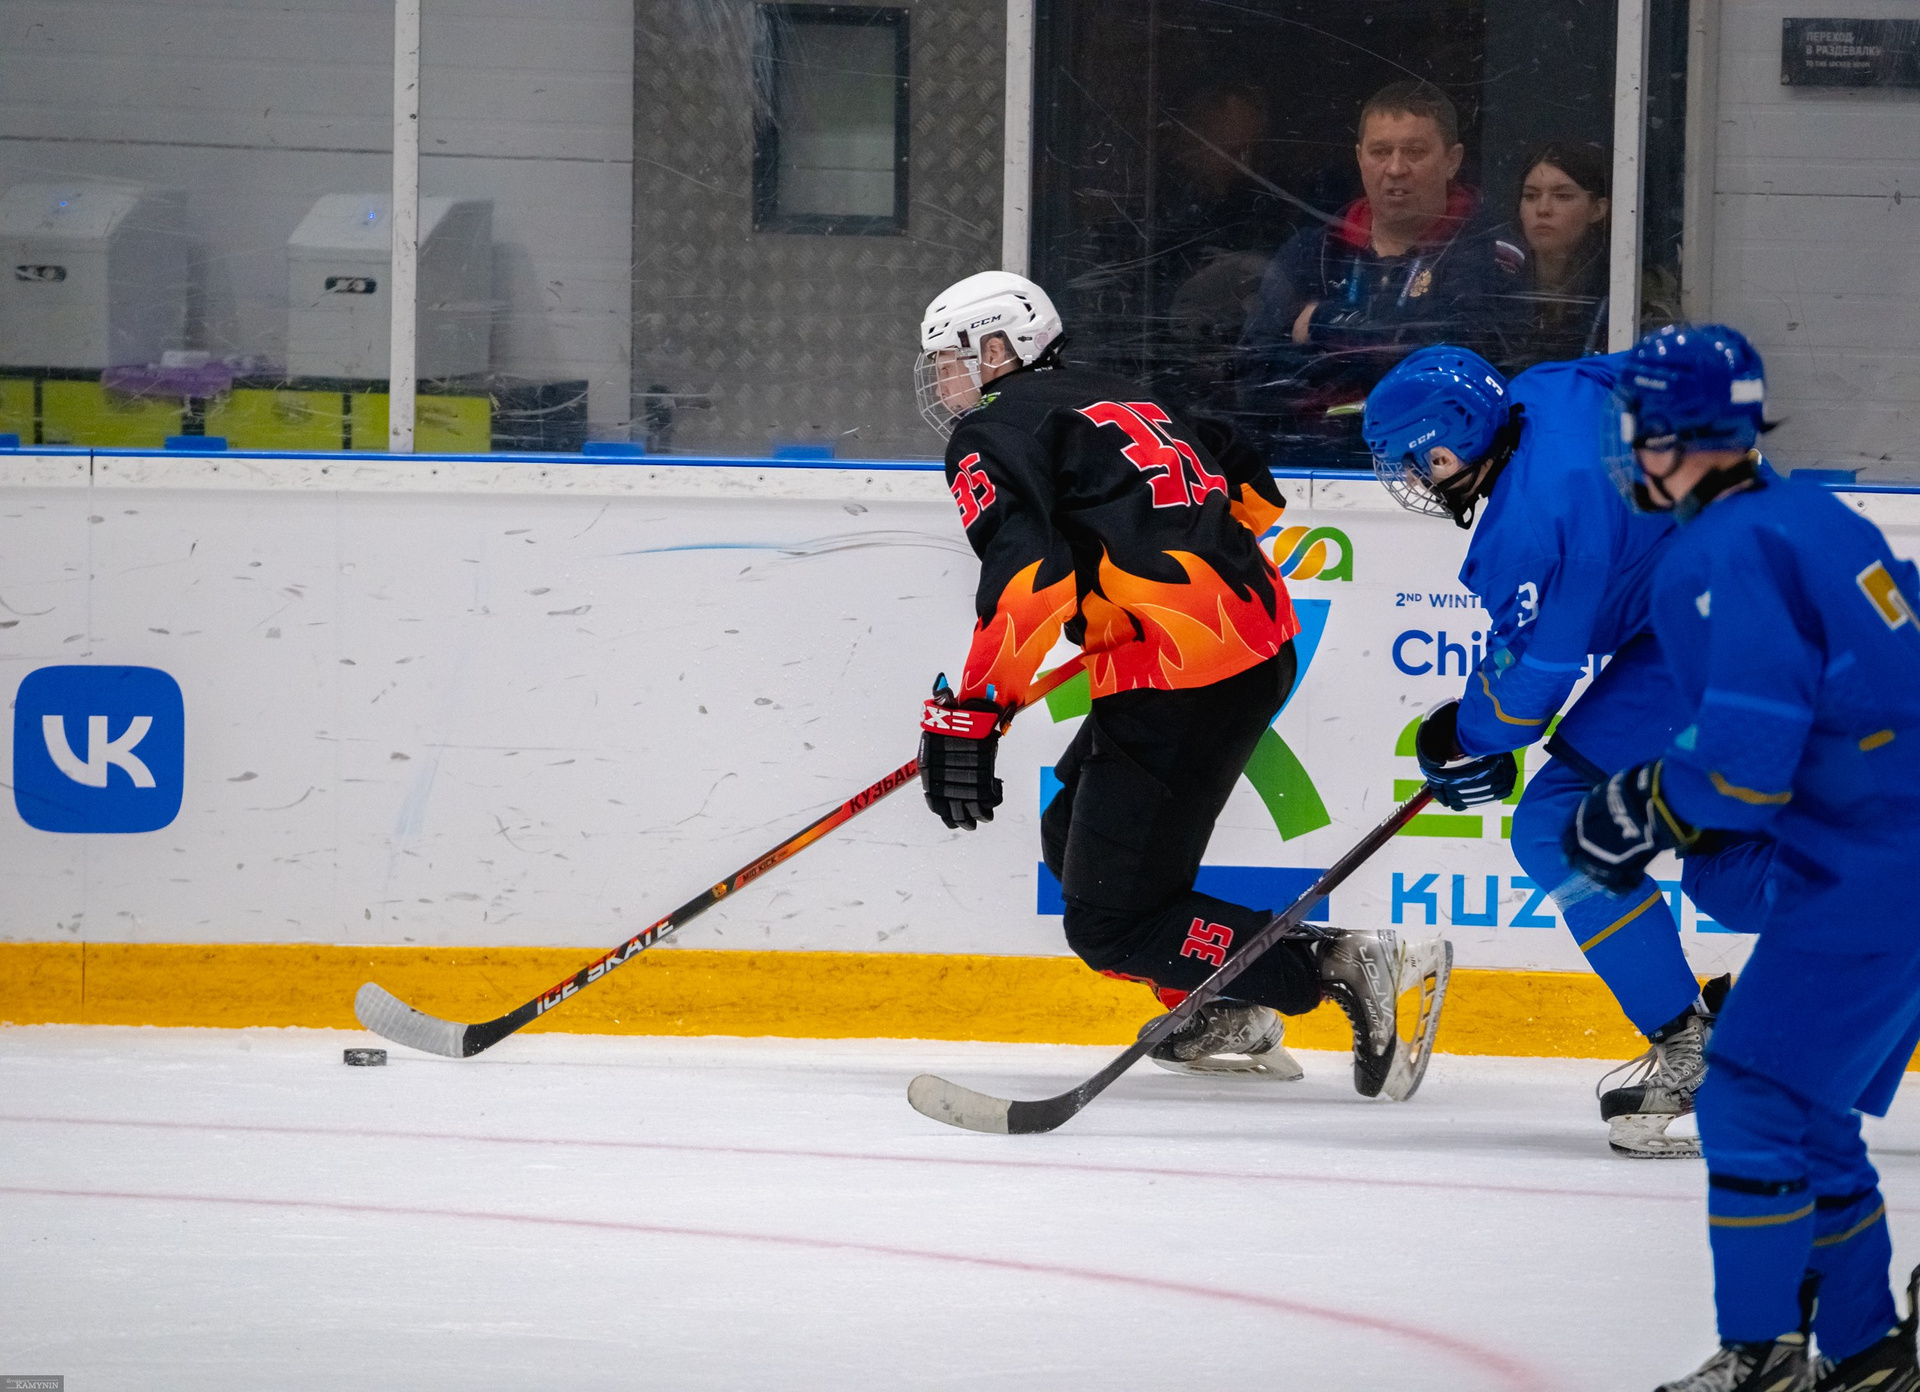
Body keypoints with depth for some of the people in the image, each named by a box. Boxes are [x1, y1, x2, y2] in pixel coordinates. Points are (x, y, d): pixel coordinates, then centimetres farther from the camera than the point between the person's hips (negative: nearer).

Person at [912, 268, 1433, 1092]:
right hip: (1261, 645, 9)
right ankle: (1223, 1020, 21)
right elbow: (1253, 493, 29)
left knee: (1110, 923, -5)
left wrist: (970, 711, -19)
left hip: (1178, 682, -9)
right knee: (1076, 837, 25)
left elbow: (1026, 577, -18)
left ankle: (1337, 971, -15)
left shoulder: (992, 438, -1)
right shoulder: (1127, 402, 25)